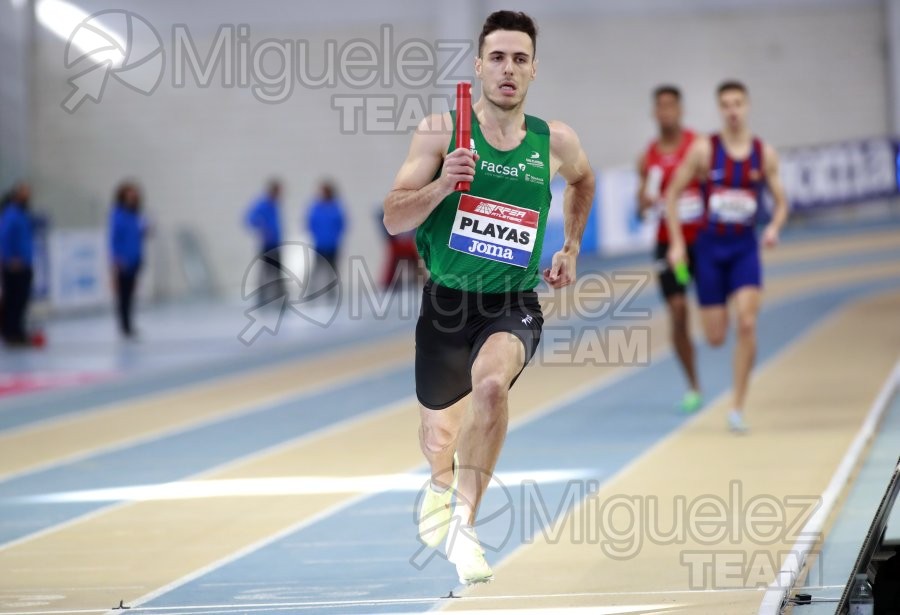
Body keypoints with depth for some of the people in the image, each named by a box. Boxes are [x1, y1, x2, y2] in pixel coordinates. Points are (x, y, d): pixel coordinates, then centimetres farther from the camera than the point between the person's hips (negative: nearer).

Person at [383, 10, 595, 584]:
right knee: (438, 442, 15)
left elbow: (583, 180, 24)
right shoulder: (442, 130, -7)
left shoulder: (555, 142, -1)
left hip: (514, 306, -1)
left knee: (491, 382, -34)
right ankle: (442, 483, 55)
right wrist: (442, 183, -24)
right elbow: (394, 219, -8)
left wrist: (571, 247, 19)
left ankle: (466, 524, -23)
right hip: (447, 301, 1)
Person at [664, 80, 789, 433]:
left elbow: (781, 202, 8)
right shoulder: (704, 149, -5)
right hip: (710, 245, 0)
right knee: (715, 337, 0)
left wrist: (775, 227, -13)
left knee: (746, 325, -18)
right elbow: (672, 193, 0)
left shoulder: (764, 154, 0)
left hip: (745, 247, 0)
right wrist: (676, 243, -6)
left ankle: (738, 407, -10)